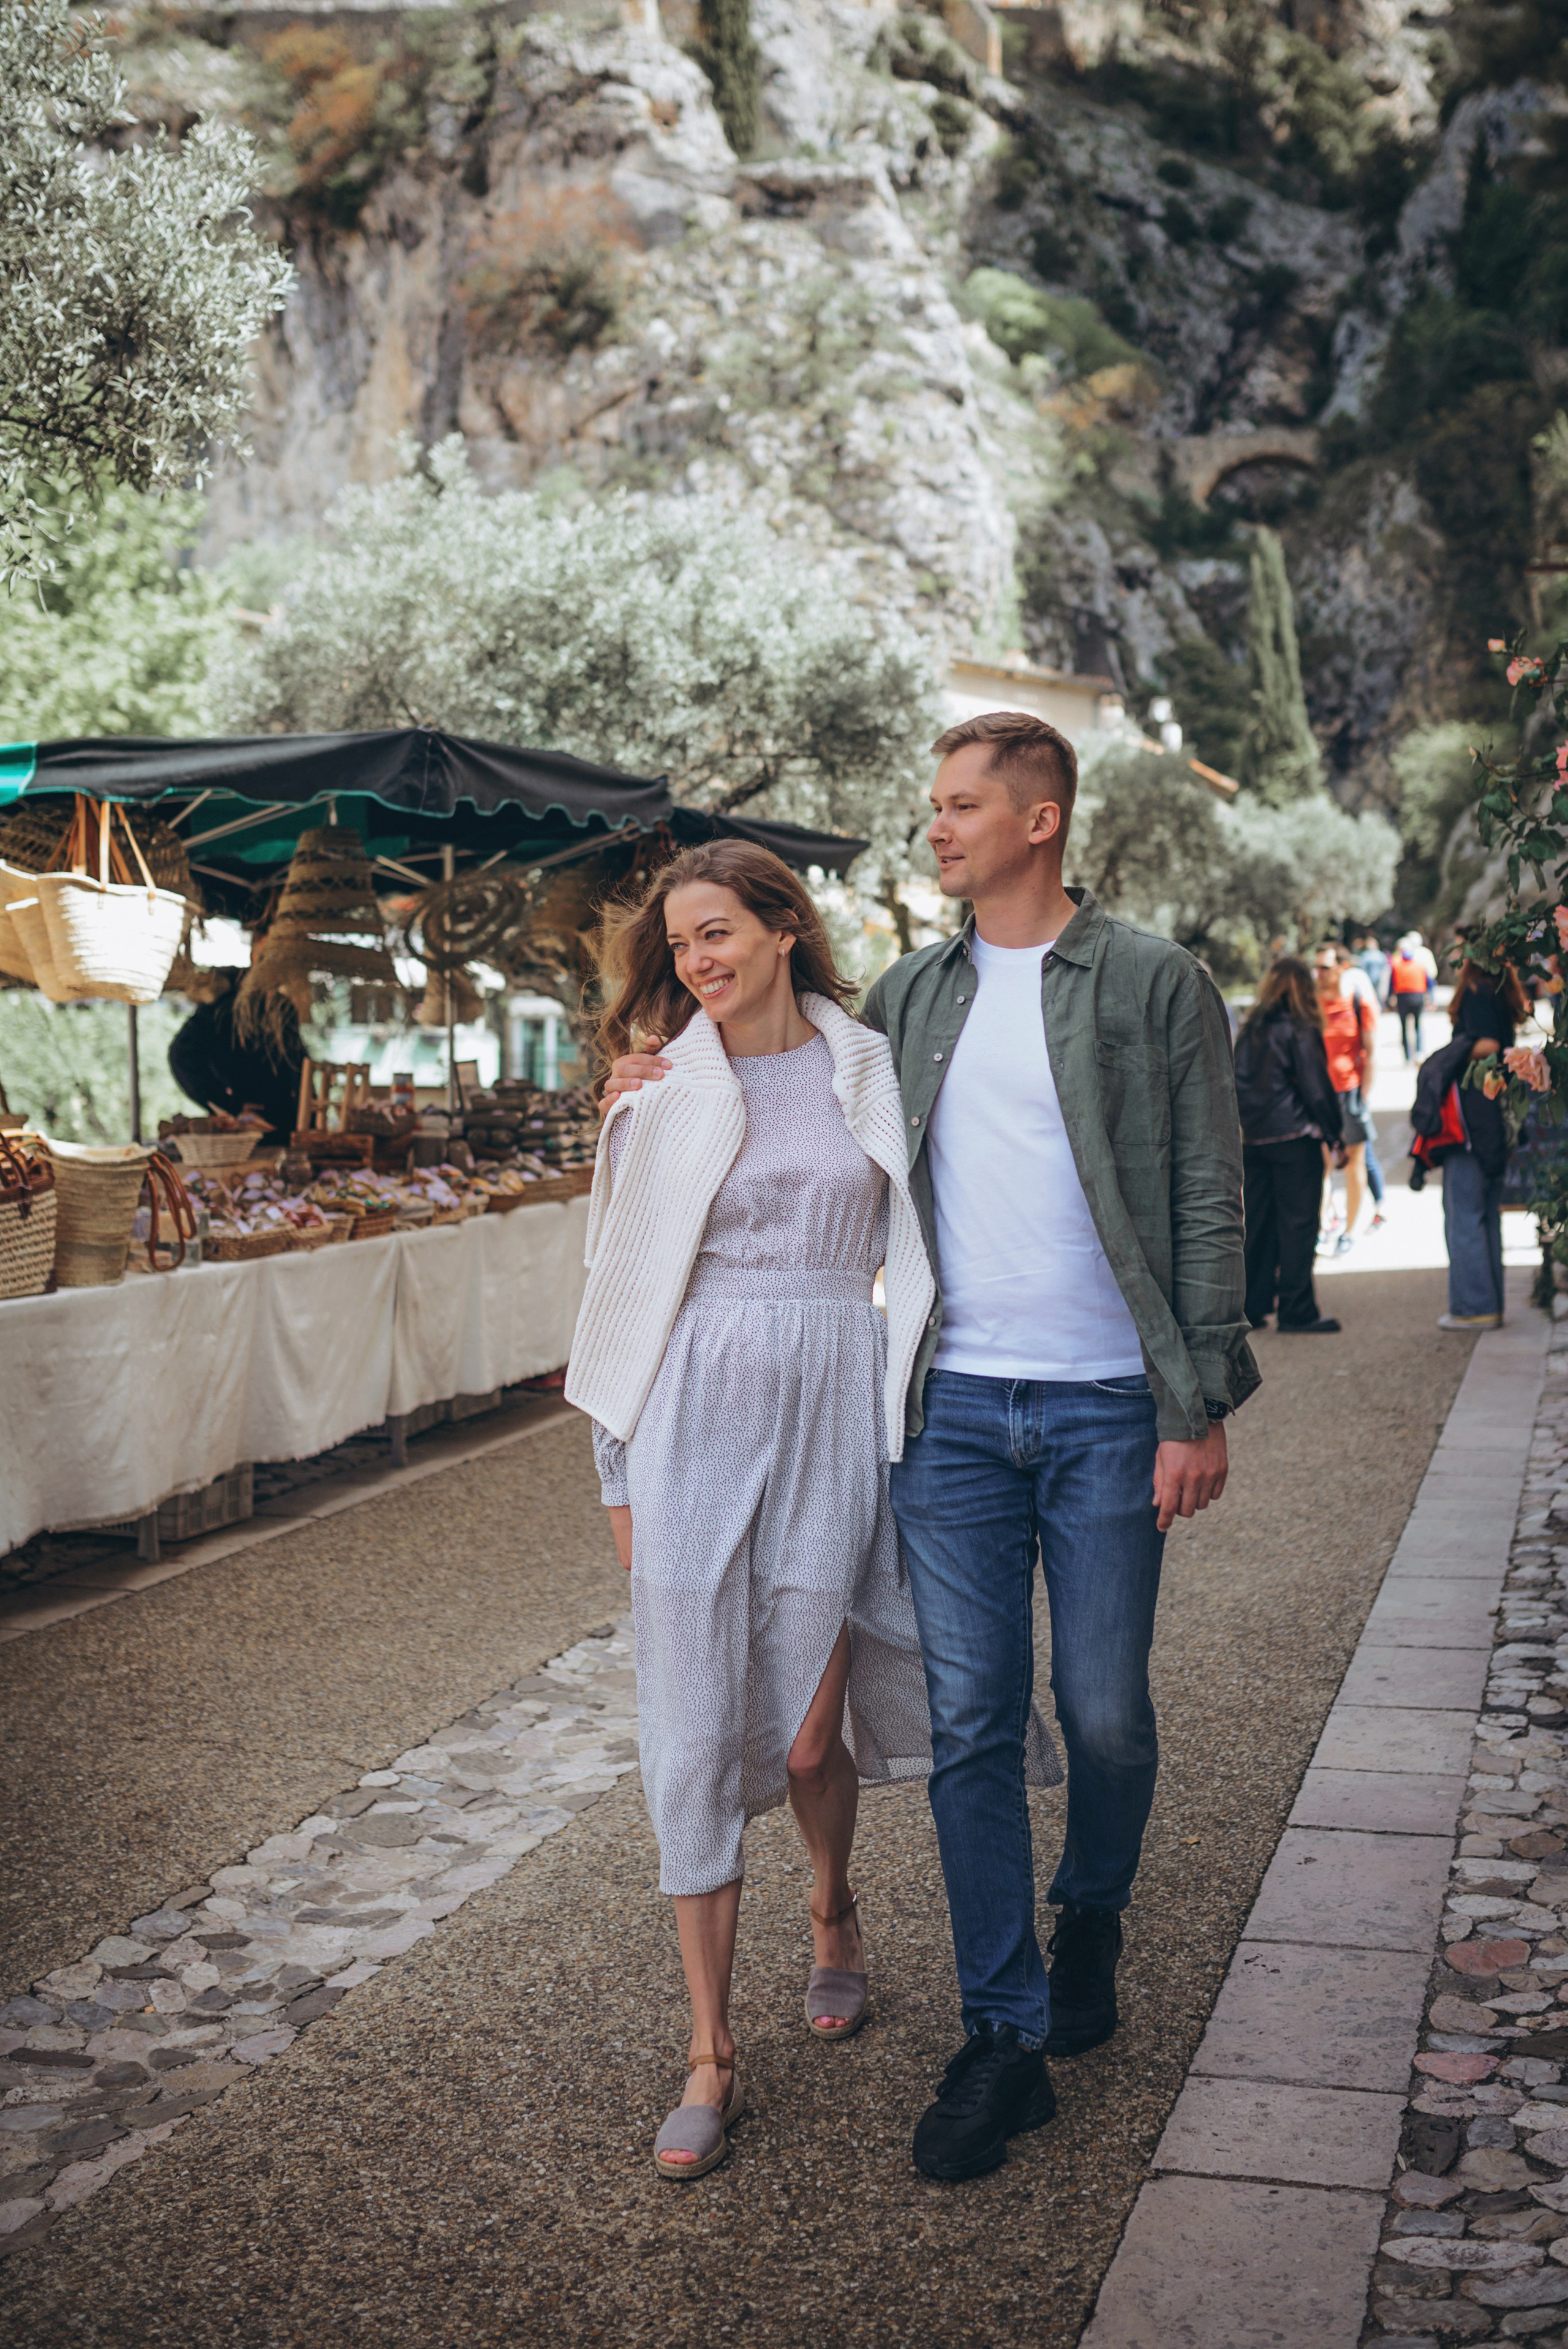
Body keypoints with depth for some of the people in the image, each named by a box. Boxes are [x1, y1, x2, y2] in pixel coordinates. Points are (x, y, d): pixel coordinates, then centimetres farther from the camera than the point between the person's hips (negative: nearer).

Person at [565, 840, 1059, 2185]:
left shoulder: (872, 1073, 6)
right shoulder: (663, 1093, 3)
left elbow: (911, 1253, 12)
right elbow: (624, 1287, 6)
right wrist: (620, 1469, 4)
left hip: (833, 1415, 1)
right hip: (697, 1416, 0)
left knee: (808, 1733, 5)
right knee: (694, 1734, -1)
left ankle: (833, 1910, 39)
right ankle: (712, 2055, 11)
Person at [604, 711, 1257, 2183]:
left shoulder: (1155, 986, -2)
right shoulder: (910, 996, 10)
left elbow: (1207, 1206, -3)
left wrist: (1199, 1406, -7)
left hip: (1106, 1409, -3)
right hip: (953, 1410, 3)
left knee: (1103, 1714, 8)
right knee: (968, 1721, 2)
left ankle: (1091, 1925, 38)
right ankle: (1005, 2034, 14)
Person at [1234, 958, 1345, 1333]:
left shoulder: (1250, 1029, 9)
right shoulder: (1301, 1031, -8)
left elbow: (1236, 1084, 11)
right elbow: (1317, 1088, -9)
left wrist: (1247, 1123, 16)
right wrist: (1334, 1134, -1)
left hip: (1253, 1139, 6)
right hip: (1294, 1137, -6)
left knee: (1257, 1221, 11)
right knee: (1298, 1222, -1)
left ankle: (1252, 1306, 14)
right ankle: (1297, 1310, 0)